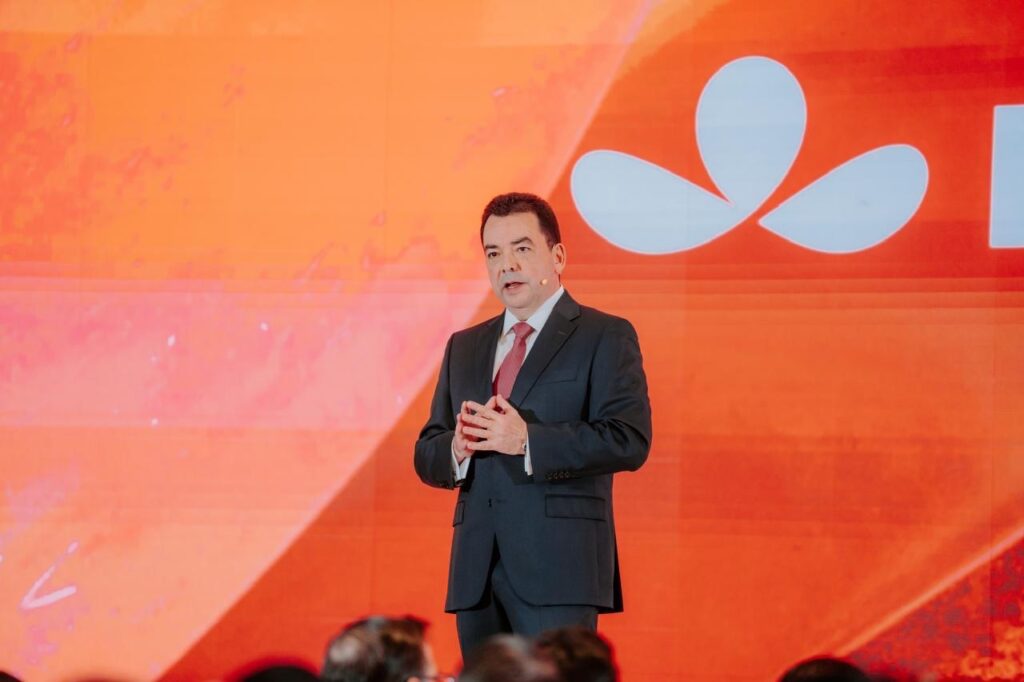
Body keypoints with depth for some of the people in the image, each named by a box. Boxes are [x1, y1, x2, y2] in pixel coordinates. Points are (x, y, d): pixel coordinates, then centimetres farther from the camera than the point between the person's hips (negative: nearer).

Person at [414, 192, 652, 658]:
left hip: (557, 568, -6)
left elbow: (630, 440, -11)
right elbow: (426, 457, 17)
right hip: (477, 572, 6)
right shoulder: (464, 347, 20)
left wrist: (526, 441, -19)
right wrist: (458, 448, -7)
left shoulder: (605, 337, 2)